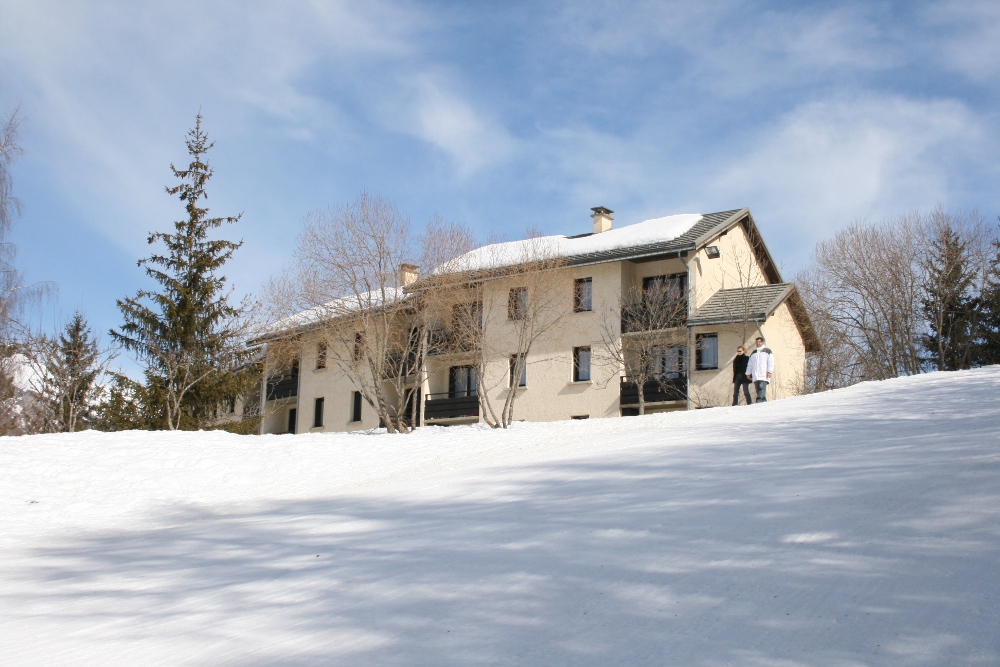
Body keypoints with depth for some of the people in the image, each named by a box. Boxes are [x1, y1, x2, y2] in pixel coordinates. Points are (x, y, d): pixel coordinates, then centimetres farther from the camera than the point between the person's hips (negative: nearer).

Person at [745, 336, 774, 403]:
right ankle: (764, 400, -1)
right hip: (755, 374, 6)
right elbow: (750, 364, 26)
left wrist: (769, 371, -10)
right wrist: (748, 373, 18)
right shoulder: (754, 352, 25)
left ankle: (760, 400, -30)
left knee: (762, 387, -18)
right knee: (757, 389, -3)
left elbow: (771, 361, 0)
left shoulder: (767, 350, 9)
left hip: (764, 374, -6)